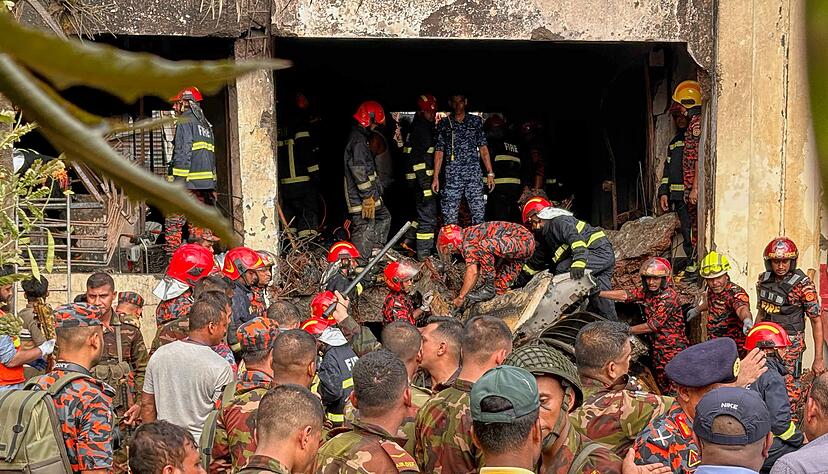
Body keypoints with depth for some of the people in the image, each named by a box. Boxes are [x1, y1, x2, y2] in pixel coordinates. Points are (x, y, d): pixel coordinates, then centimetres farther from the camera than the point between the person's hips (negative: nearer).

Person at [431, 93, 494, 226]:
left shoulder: (476, 121, 12)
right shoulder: (444, 124, 11)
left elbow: (483, 148, 11)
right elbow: (439, 151, 10)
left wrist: (490, 173, 3)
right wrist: (435, 177, 3)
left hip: (474, 173, 0)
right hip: (452, 174, 0)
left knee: (479, 213, -6)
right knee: (449, 215, -4)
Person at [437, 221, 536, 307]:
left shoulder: (468, 240, -11)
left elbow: (472, 272, -16)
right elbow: (477, 270, 24)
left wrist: (461, 297, -8)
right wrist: (467, 293, 23)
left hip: (522, 240, -11)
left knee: (484, 247, -25)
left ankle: (488, 289, -15)